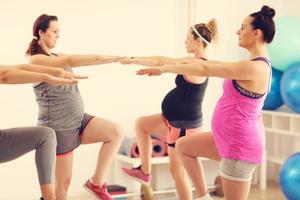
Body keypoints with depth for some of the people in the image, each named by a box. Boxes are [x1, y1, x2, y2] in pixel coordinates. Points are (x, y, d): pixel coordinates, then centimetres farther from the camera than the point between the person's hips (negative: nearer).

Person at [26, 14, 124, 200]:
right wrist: (114, 58, -28)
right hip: (58, 127, -7)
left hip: (78, 119, 8)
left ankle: (97, 183, 0)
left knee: (117, 132, -9)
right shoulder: (36, 59, -11)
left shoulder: (59, 57, 15)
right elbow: (72, 60, -24)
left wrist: (114, 58, -9)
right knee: (64, 180, -1)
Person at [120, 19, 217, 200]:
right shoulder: (199, 63, 6)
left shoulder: (196, 64, -24)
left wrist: (133, 60, -14)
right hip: (176, 120, 10)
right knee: (141, 124, 20)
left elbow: (160, 61, -21)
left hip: (184, 124, -10)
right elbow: (165, 62, 17)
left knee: (178, 171, 1)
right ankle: (145, 171, 25)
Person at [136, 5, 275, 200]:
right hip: (232, 139, 10)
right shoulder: (258, 64, 7)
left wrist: (164, 68, -13)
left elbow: (205, 69, -20)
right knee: (183, 146, 21)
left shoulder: (254, 68, -23)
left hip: (239, 145, -10)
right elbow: (216, 64, 21)